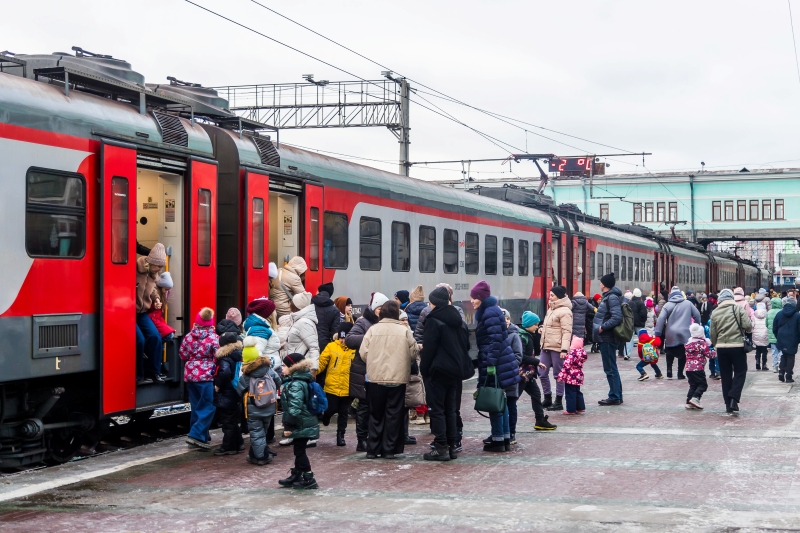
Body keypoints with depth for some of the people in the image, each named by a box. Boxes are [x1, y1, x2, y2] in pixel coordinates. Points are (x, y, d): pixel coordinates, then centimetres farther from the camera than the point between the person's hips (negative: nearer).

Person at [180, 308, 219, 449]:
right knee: (208, 407, 0)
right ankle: (197, 435, -9)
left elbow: (183, 355, 10)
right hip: (207, 376, -6)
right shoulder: (214, 338, -11)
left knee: (197, 406, 15)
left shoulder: (188, 336, 3)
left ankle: (201, 435, 21)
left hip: (190, 375, 6)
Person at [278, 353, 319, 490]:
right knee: (299, 450, 18)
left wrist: (289, 425, -23)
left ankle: (308, 479, 3)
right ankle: (295, 476, 29)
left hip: (301, 425, -10)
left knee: (300, 451, -2)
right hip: (305, 423, 10)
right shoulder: (302, 380, 12)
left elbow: (294, 408, -26)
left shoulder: (296, 384, -21)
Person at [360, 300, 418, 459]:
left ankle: (372, 449, 11)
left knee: (376, 415, 11)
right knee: (393, 415, 6)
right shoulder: (405, 331, -3)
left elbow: (363, 353, -4)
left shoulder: (373, 329, -3)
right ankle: (389, 450, 6)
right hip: (398, 378, -1)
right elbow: (413, 355, -1)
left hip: (376, 378, 1)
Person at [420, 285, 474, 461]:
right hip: (456, 370, 7)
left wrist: (424, 370, -6)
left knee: (437, 409, -3)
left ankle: (441, 448, -6)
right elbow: (466, 346, 17)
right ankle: (452, 446, 12)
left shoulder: (434, 321, -12)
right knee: (451, 408, 12)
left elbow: (428, 349, -13)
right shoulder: (459, 321, 12)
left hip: (438, 370, -7)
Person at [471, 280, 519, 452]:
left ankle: (498, 440, 0)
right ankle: (506, 439, 17)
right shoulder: (486, 312, 16)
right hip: (498, 363, 10)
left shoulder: (491, 313, -14)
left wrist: (490, 364, -23)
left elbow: (495, 340, -21)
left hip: (495, 364, -10)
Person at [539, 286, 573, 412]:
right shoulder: (551, 309, 16)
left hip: (557, 348, -9)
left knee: (558, 375, 1)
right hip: (546, 346, 9)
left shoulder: (564, 311, -12)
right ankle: (547, 398, 23)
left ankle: (558, 402, 8)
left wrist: (564, 349, -23)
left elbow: (567, 332, -17)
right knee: (542, 373, 11)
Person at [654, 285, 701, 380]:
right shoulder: (688, 303, 5)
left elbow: (661, 319, -8)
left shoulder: (668, 305, 0)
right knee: (682, 354, 11)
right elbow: (697, 315, 7)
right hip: (685, 334, 0)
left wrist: (657, 333, -8)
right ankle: (680, 374, 7)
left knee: (670, 354, 16)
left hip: (671, 335, 0)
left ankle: (669, 371, 3)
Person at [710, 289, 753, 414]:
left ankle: (728, 405, 12)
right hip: (737, 346, -3)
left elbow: (712, 333, 5)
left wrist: (715, 345, 20)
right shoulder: (738, 308, -6)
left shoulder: (715, 312, 3)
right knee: (740, 372, 6)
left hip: (721, 347, 3)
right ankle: (733, 399, -11)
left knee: (726, 375, 10)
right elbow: (748, 325, -14)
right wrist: (750, 327, 10)